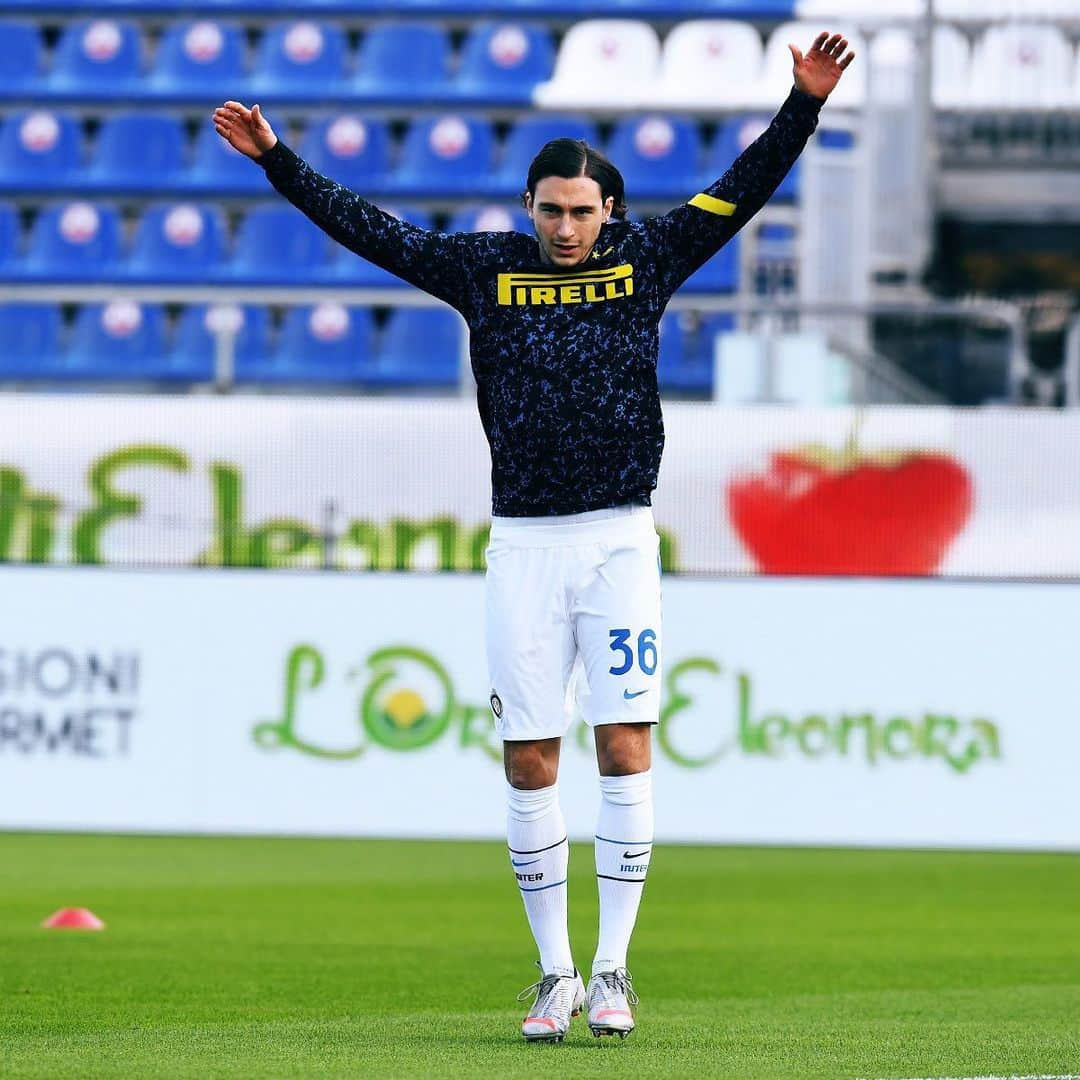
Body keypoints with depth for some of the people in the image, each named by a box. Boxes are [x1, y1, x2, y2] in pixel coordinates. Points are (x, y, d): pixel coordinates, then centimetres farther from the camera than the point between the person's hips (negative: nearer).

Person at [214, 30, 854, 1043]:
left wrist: (805, 104, -6)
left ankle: (612, 969, 1)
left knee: (625, 749, -6)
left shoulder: (647, 257, 6)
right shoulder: (485, 267, 6)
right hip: (524, 541, 1)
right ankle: (555, 974, 10)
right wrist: (277, 160, 1)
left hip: (620, 536, -1)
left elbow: (741, 191, 4)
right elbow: (370, 228, 6)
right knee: (530, 762, 1)